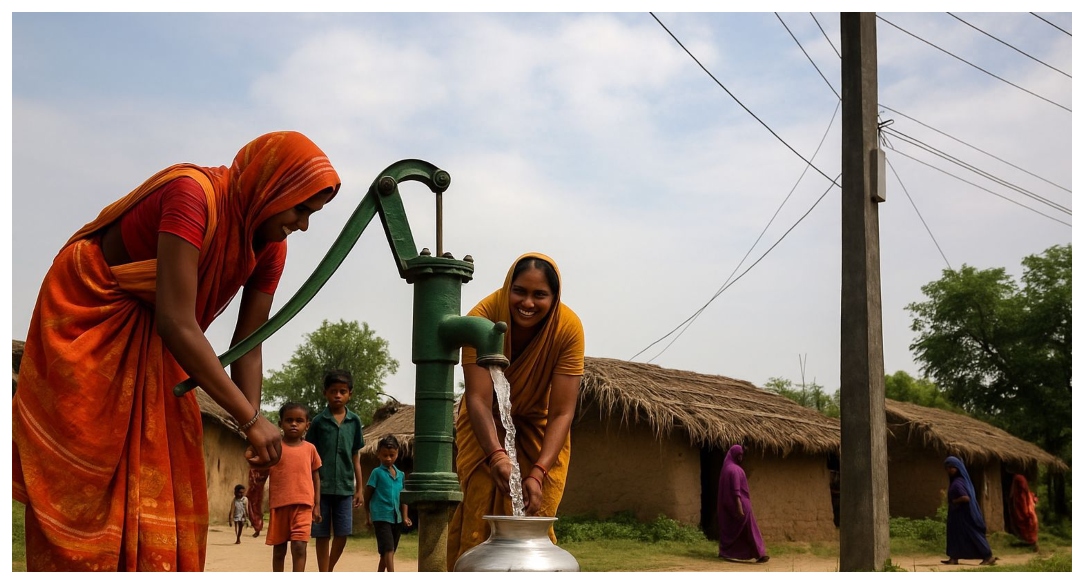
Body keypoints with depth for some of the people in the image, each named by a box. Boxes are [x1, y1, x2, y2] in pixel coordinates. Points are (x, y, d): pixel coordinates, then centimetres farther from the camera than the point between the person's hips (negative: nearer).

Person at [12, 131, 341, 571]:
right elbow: (177, 323, -39)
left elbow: (247, 349, -8)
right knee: (82, 478, -7)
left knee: (161, 478, 3)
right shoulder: (192, 193, -32)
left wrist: (253, 435, -20)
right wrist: (250, 418, -36)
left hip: (149, 342, 7)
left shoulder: (269, 248, -9)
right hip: (87, 311, -7)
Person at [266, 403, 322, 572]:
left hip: (303, 505, 0)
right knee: (279, 548, 11)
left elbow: (316, 478, 13)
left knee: (299, 547, -13)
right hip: (279, 505, 0)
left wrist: (317, 506, 9)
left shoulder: (310, 449, 6)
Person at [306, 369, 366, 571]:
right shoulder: (319, 421, -1)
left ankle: (330, 571, 25)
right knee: (322, 534, 4)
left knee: (342, 534, 3)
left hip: (344, 487, 2)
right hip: (321, 486, -2)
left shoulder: (354, 421, 6)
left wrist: (359, 488, 9)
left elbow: (355, 457, 10)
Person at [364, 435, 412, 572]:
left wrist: (405, 517, 7)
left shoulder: (400, 475, 12)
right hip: (381, 517, -6)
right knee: (388, 550, -16)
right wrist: (368, 516, -2)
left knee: (387, 553, 15)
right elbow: (367, 495, -2)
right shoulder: (377, 473, -3)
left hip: (396, 518, 6)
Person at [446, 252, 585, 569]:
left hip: (539, 428, 1)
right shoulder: (483, 316, -29)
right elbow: (478, 399, -32)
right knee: (479, 517, -10)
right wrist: (495, 454, -49)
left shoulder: (568, 327, -27)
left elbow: (562, 412, -27)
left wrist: (538, 473, -38)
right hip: (486, 425, -1)